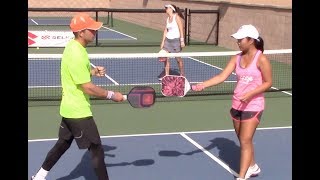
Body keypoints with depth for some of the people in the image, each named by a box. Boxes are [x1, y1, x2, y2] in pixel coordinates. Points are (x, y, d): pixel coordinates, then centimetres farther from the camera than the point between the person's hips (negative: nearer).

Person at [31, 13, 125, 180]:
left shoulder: (73, 46, 4)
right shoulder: (76, 54, -26)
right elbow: (88, 88, -25)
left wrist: (93, 71, 4)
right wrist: (112, 95, -15)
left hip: (69, 108, 10)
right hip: (79, 112, -10)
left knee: (63, 144, 23)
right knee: (96, 150, -1)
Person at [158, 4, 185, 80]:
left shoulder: (176, 17, -8)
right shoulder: (167, 19, 12)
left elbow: (181, 29, -12)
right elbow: (165, 30, 15)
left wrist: (182, 40, -18)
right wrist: (163, 42, 11)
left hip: (176, 40, -6)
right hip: (167, 40, 6)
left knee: (178, 58, 1)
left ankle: (182, 75, 18)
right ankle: (166, 76, 6)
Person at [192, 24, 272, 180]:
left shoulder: (261, 59, -13)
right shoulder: (237, 58, 3)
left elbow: (268, 83, -10)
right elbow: (222, 76, -3)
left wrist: (250, 94, -22)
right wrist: (202, 85, -15)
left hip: (253, 105, -6)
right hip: (237, 104, 6)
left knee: (245, 141, -7)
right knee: (242, 140, 17)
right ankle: (252, 167, 39)